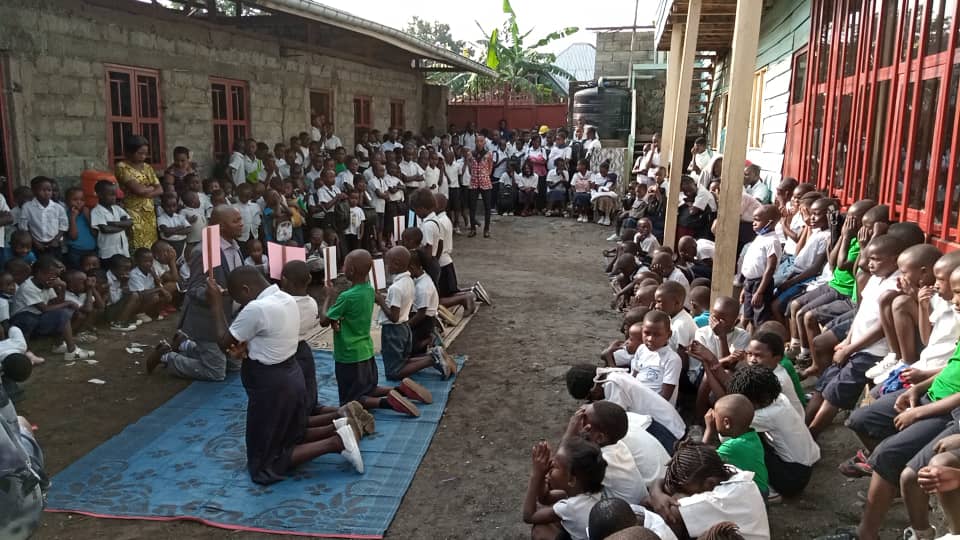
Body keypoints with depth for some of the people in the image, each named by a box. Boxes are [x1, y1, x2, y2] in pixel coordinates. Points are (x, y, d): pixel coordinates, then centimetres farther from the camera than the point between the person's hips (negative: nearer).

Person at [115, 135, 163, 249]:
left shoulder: (147, 167, 14)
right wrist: (151, 187, 1)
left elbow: (160, 190, 7)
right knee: (138, 250, -10)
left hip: (150, 214, 6)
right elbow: (138, 189, -16)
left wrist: (145, 192, -8)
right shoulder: (122, 167, -6)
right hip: (134, 215, -6)